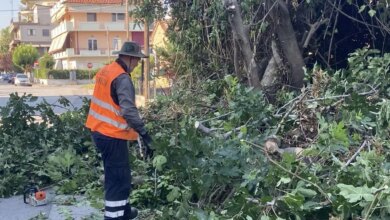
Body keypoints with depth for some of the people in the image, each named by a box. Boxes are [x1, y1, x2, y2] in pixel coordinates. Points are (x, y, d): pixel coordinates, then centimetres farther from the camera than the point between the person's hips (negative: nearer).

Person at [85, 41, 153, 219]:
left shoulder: (105, 71, 10)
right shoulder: (122, 78, -19)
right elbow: (129, 110, -30)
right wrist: (145, 134, -30)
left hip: (99, 131, 10)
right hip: (112, 136, -10)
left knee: (116, 175, 22)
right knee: (119, 179, -1)